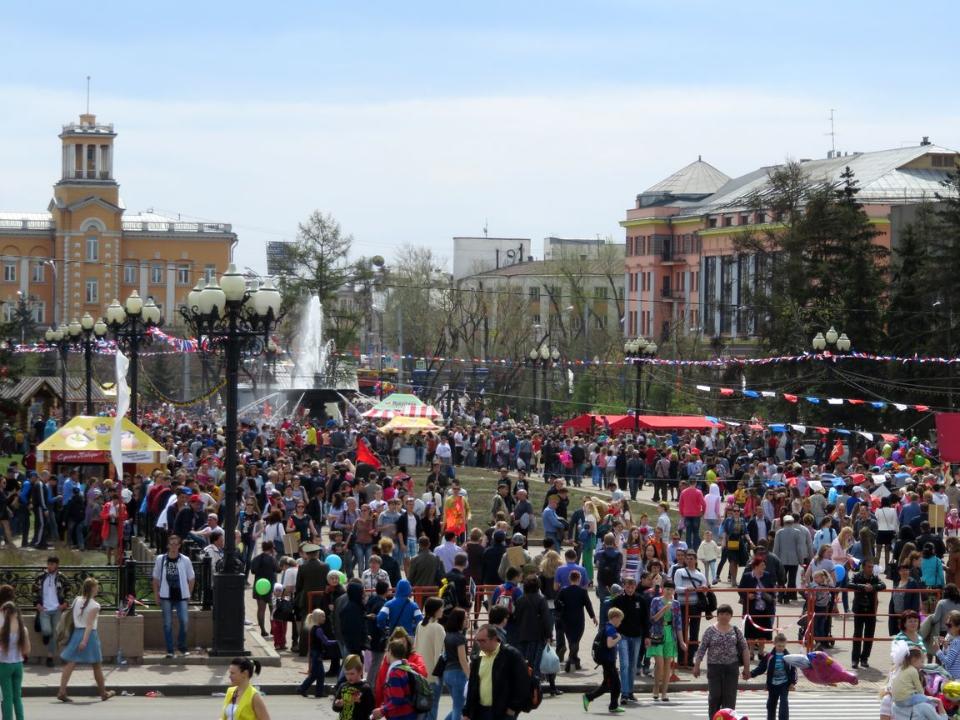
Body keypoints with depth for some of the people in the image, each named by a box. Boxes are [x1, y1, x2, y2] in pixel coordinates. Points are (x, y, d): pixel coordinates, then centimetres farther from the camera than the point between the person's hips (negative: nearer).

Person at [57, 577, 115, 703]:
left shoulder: (76, 600, 7)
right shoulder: (94, 605, -11)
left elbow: (73, 618, 11)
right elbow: (89, 624, -18)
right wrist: (85, 640, -23)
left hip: (76, 632, 5)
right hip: (89, 634, -5)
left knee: (70, 663, -1)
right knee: (97, 665, 10)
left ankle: (62, 691, -13)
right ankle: (103, 692, 22)